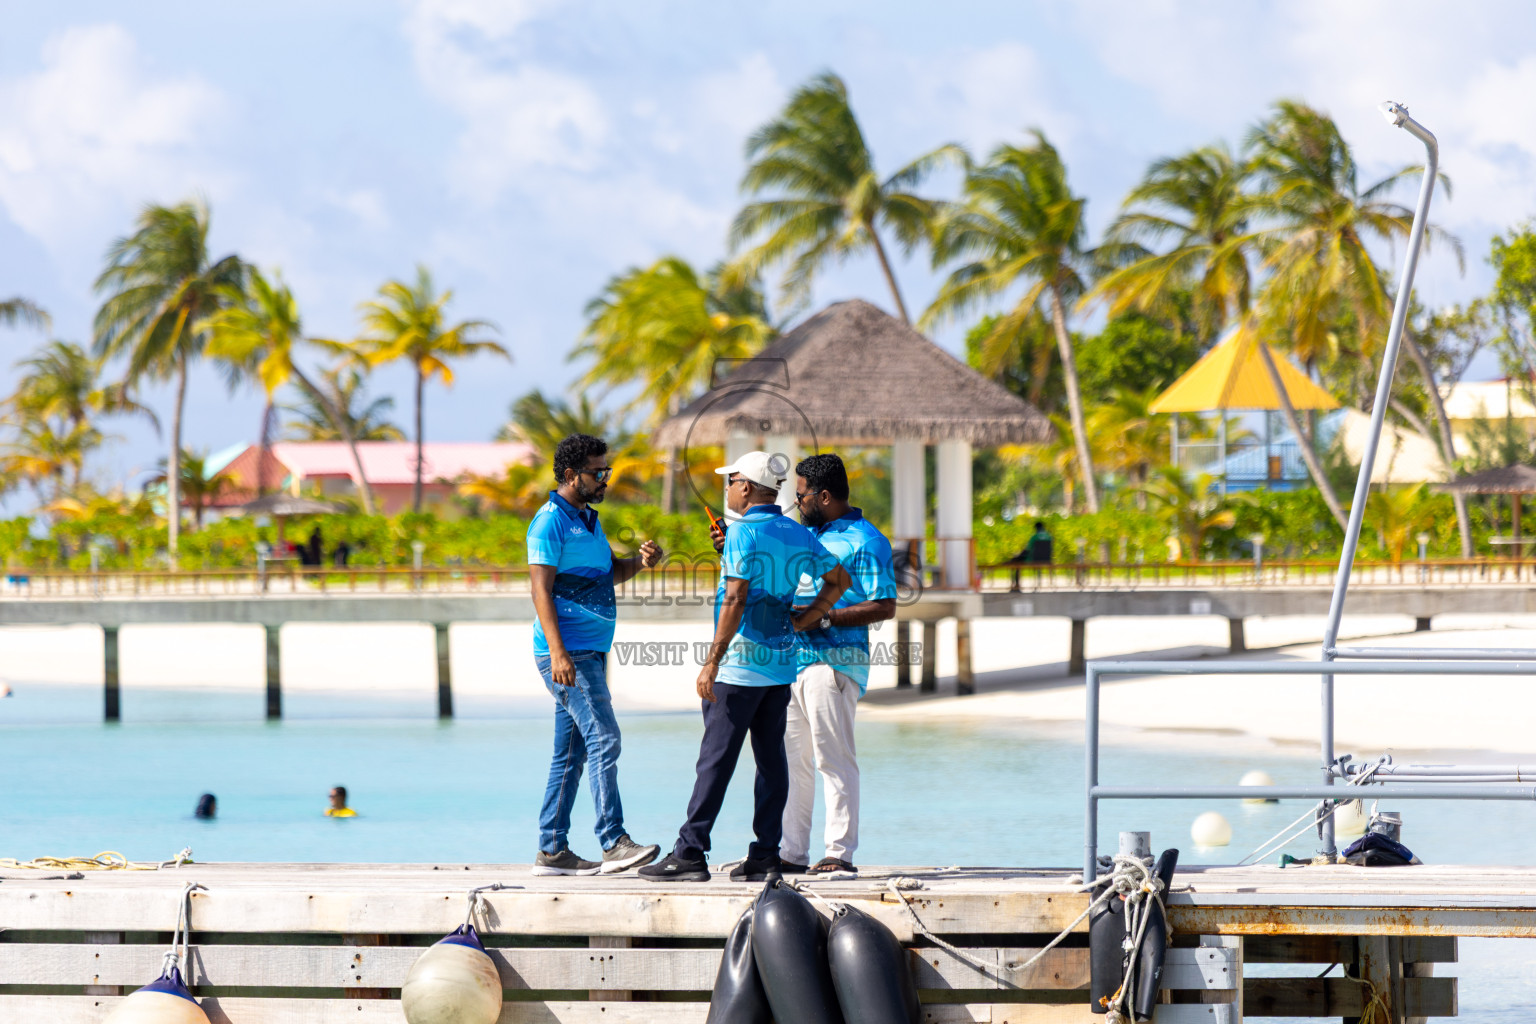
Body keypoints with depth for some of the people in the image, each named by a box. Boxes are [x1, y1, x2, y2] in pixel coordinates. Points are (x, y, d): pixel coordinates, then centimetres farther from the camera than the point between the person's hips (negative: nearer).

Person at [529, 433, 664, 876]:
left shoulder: (588, 519, 19)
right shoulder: (551, 521, -10)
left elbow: (611, 572, 25)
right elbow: (541, 589, -16)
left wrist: (640, 561, 2)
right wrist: (558, 652, -24)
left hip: (591, 652, 10)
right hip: (566, 652, -10)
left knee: (570, 753, 9)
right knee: (603, 740, -16)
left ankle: (552, 850, 11)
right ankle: (614, 843, -20)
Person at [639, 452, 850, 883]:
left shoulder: (743, 533, -12)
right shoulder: (799, 535, 10)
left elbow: (735, 601, -20)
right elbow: (839, 580, 21)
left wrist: (711, 662, -19)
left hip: (740, 665, -7)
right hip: (782, 661, 7)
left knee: (715, 759, -6)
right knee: (771, 758, 7)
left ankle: (690, 852, -7)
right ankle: (765, 854, 6)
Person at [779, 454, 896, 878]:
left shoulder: (864, 541, -6)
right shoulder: (807, 535, 20)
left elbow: (884, 607, -12)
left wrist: (825, 619, -18)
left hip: (835, 662, -8)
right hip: (793, 659, 8)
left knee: (833, 759, -8)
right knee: (791, 758, 8)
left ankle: (840, 854, -7)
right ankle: (792, 853, 12)